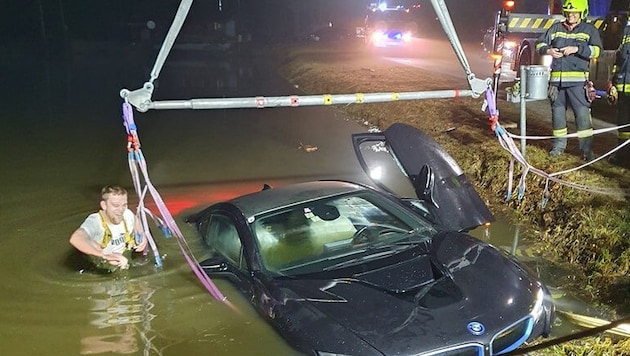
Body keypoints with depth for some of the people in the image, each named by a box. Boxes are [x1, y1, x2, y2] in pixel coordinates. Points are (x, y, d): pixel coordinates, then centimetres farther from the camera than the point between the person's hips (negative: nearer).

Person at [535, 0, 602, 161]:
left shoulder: (589, 30, 5)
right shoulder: (556, 28, 13)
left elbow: (596, 50, -8)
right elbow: (539, 44, 13)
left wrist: (577, 49, -22)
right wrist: (548, 50, -8)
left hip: (577, 80, -3)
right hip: (556, 79, 4)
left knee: (582, 114, -7)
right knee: (557, 113, 10)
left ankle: (587, 149, -1)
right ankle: (559, 145, 22)